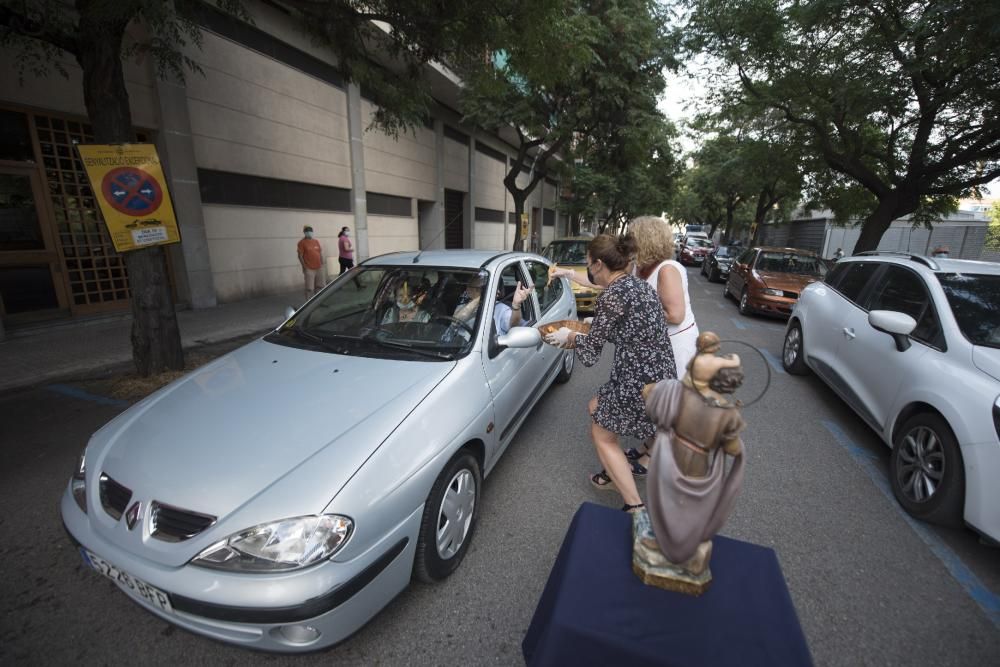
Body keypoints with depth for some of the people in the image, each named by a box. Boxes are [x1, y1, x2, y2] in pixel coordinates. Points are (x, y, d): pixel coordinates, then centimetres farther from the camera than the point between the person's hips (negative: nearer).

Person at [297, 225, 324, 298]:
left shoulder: (316, 241, 14)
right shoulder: (302, 242, -3)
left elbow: (320, 253, 17)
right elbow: (300, 256, -8)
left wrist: (322, 264, 9)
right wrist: (304, 267, -14)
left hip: (319, 268, 6)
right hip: (309, 269, -6)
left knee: (319, 286, 14)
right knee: (310, 288, -6)